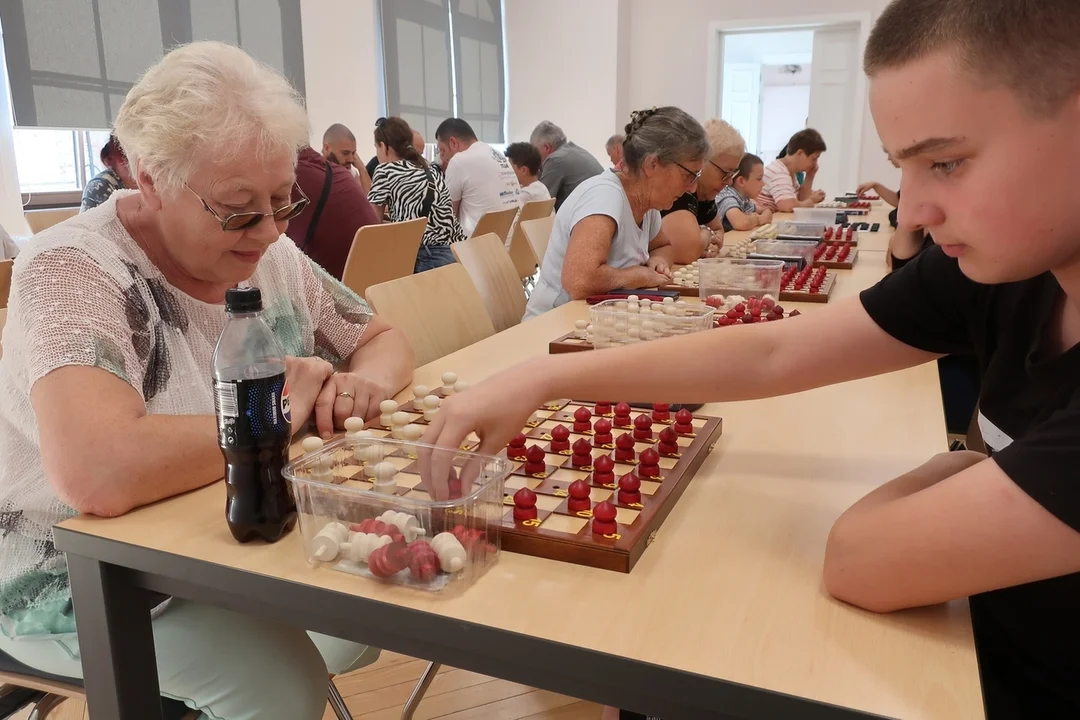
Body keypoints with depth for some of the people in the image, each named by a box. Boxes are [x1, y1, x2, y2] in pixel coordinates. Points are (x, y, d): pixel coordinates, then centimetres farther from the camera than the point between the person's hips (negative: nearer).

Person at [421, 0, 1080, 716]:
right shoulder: (998, 261, -10)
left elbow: (862, 561, -30)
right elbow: (771, 355, -10)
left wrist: (950, 472, -9)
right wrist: (544, 377, -16)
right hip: (993, 649, 4)